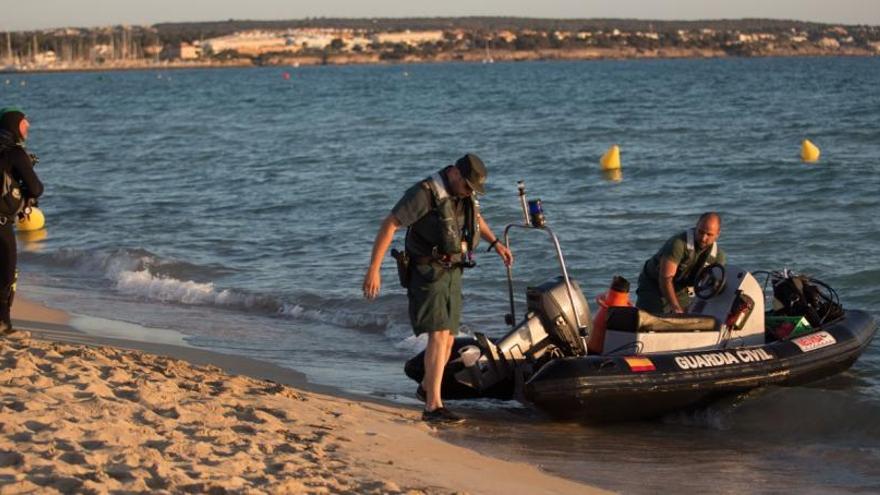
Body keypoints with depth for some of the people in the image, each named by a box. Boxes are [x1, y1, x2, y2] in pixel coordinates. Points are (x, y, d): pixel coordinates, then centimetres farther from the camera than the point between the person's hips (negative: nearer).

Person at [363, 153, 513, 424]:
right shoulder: (424, 194, -20)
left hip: (452, 273, 8)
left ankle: (427, 388, 35)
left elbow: (476, 217, 27)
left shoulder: (465, 195, 4)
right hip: (427, 273, -8)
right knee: (439, 335, -19)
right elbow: (389, 225, -21)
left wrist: (495, 243, 14)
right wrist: (373, 268, -25)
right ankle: (433, 407, -23)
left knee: (448, 338, 12)